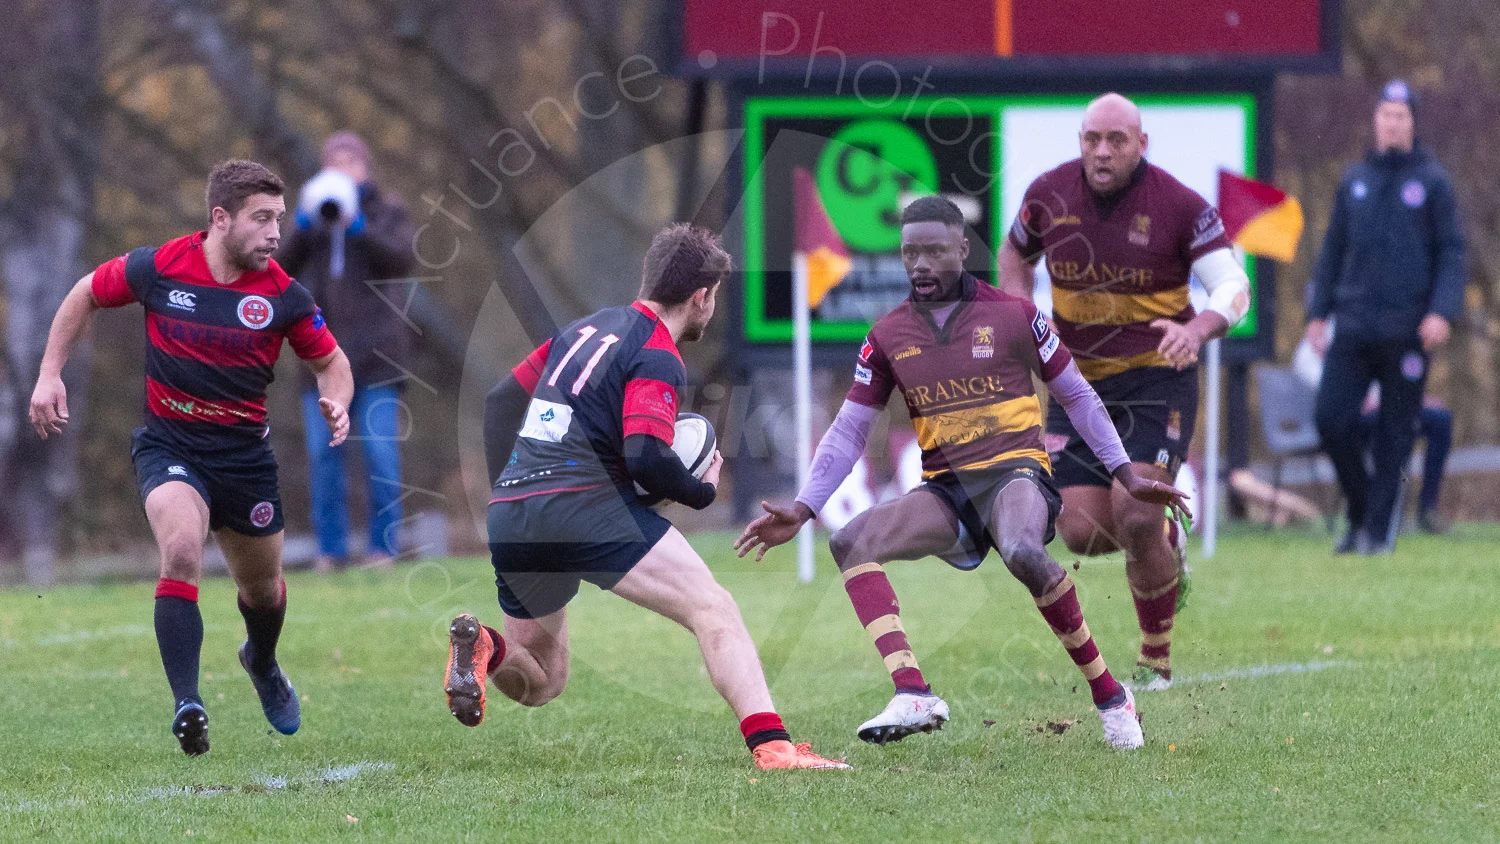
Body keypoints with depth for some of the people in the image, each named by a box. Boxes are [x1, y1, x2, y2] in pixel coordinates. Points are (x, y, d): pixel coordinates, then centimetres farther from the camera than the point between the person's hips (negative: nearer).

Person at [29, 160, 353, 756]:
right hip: (169, 444, -3)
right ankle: (186, 705, -32)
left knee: (263, 589, 17)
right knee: (182, 552, -30)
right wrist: (50, 374, 1)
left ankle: (262, 664, 53)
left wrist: (336, 402, -17)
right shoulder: (158, 267, -12)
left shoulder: (283, 295, -9)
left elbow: (330, 360, 5)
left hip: (245, 451, 3)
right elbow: (86, 295, 6)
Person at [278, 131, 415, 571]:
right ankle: (331, 548, 0)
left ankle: (384, 546, -5)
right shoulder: (312, 214, 17)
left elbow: (401, 262, -6)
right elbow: (282, 269, 7)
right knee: (323, 452, -3)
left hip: (374, 349, -3)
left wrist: (359, 227, -18)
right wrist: (302, 228, -9)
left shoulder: (388, 211, 10)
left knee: (380, 450, -9)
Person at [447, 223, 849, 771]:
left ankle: (483, 648, -11)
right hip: (584, 505, -8)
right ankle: (770, 746, -29)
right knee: (713, 609, -11)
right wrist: (702, 490, 1)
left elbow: (501, 401, 26)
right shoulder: (657, 358, -4)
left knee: (542, 683, 22)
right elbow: (645, 457, -17)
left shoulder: (589, 328, 21)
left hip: (507, 518, 8)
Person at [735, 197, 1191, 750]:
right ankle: (913, 697, -32)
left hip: (1015, 471, -4)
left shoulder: (1012, 315, 0)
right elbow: (849, 432, 10)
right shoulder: (888, 336, 8)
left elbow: (1077, 396, 10)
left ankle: (1109, 696, -19)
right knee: (850, 542, -22)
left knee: (1023, 553, -38)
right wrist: (802, 510, -1)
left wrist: (1127, 476, 6)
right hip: (945, 491, 4)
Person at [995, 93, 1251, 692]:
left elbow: (1233, 287, -16)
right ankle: (1166, 543, 30)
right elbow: (1014, 254, 18)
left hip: (1157, 379, -4)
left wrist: (1199, 327, -38)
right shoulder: (1049, 195, -2)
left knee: (1135, 516, -21)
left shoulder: (1178, 205, -13)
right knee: (1082, 533, -7)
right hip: (1077, 380, 4)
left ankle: (1155, 662, -2)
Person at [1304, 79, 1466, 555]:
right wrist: (1318, 311, 12)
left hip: (1407, 331, -3)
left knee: (1395, 430, 0)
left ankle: (1379, 528, 6)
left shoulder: (1432, 181, 3)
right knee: (1332, 417, -6)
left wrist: (1443, 311, -13)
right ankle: (1360, 511, 11)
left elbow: (1451, 252, 0)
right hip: (1354, 327, 3)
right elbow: (1334, 248, 18)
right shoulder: (1354, 180, 13)